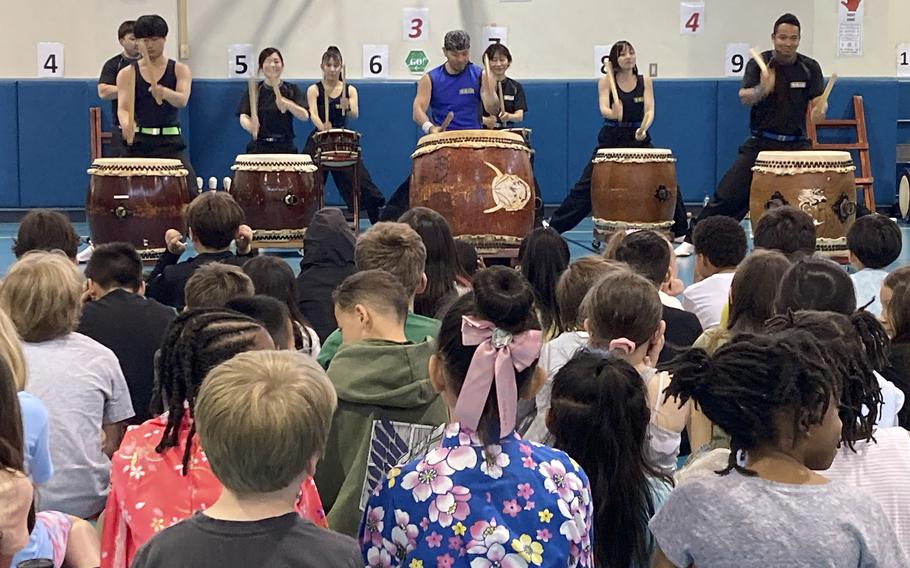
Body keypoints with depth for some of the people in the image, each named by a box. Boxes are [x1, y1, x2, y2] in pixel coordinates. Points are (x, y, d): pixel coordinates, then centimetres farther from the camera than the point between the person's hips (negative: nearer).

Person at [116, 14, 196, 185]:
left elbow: (182, 100, -15)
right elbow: (122, 107, -9)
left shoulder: (179, 70, 4)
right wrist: (126, 123, -33)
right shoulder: (127, 73, 5)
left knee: (188, 191, -17)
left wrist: (165, 92, -38)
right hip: (139, 142, 1)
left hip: (171, 141, -1)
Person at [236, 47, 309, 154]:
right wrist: (250, 126, -30)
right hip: (259, 148, 0)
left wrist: (287, 104, -26)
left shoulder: (291, 90, 5)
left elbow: (305, 116, -8)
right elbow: (243, 117, -6)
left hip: (285, 148, 0)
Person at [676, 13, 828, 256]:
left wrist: (819, 110, -29)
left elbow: (820, 100, -4)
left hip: (796, 145, 1)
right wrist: (761, 90, -39)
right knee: (728, 195, -6)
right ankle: (692, 240, 2)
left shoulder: (810, 68, 1)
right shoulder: (758, 63, -4)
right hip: (760, 144, -1)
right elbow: (744, 98, -16)